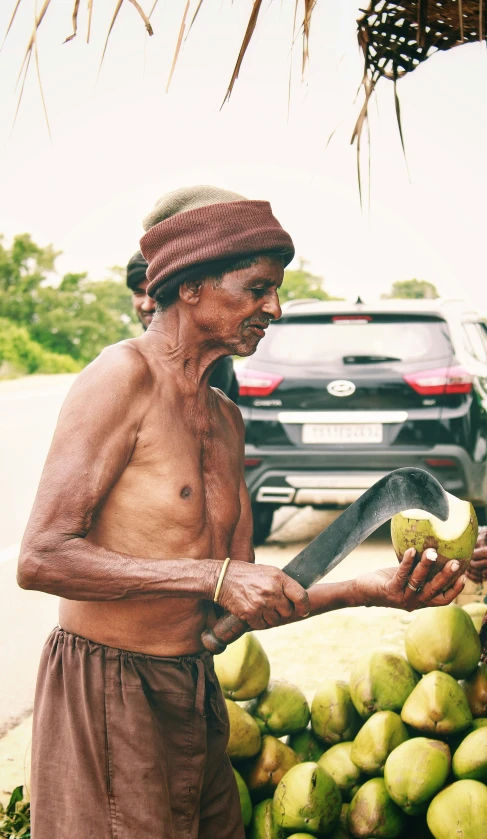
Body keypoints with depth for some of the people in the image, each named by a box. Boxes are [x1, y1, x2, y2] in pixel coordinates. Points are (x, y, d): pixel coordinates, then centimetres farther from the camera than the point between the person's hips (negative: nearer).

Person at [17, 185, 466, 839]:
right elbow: (41, 558, -23)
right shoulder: (124, 375, -14)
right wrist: (216, 577, -23)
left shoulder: (227, 420, 11)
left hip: (193, 694, 8)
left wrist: (368, 591, -2)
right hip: (106, 692, -8)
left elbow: (244, 606, 10)